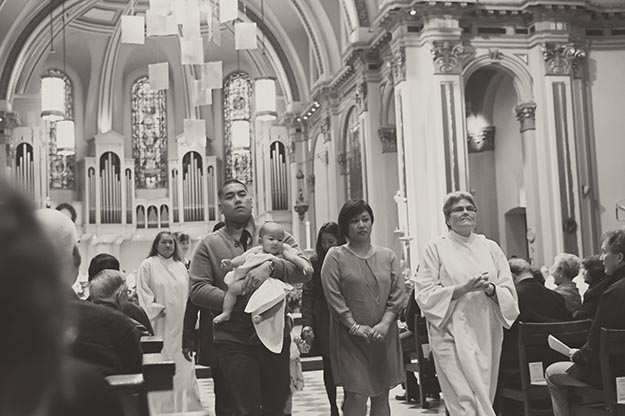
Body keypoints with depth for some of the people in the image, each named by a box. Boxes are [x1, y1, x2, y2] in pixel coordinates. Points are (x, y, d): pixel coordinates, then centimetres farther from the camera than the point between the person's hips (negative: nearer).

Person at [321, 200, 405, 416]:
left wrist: (385, 323, -10)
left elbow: (398, 294, 3)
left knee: (381, 396, 9)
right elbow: (333, 296, -8)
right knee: (356, 397, -8)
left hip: (384, 337, 4)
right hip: (349, 337, -3)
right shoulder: (336, 256, -1)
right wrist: (354, 326, -15)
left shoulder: (387, 256, 9)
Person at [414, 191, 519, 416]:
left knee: (484, 397, 8)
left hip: (487, 334, 4)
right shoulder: (436, 248, 2)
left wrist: (490, 288, -12)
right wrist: (463, 289, -15)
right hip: (452, 335, -4)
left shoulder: (490, 247, 12)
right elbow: (425, 294, -5)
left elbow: (509, 293, 9)